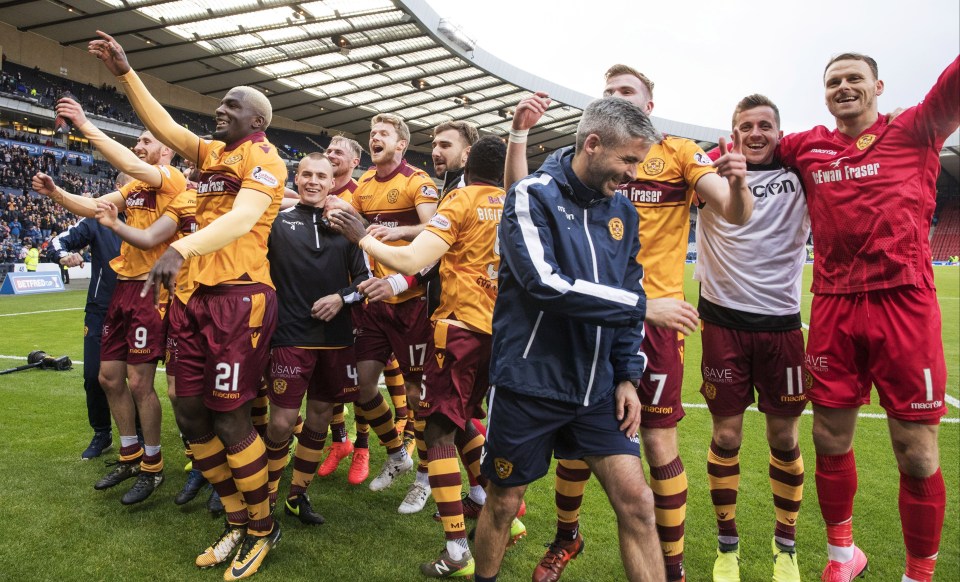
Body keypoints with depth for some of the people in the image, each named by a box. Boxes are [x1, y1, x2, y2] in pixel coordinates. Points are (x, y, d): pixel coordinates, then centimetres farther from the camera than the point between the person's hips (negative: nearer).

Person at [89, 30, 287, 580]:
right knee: (191, 413, 10)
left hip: (242, 298, -9)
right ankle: (238, 521, 26)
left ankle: (264, 528, 16)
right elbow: (165, 126, 25)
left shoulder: (262, 157, -7)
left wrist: (181, 249, -35)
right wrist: (125, 71, 19)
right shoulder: (214, 153, 18)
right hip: (203, 297, 9)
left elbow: (243, 219, -23)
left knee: (229, 418, -5)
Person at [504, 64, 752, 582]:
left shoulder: (678, 153, 3)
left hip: (653, 316, -2)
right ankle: (566, 538, 34)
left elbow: (735, 214, -8)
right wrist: (519, 132, -11)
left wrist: (737, 183, -29)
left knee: (659, 444, 1)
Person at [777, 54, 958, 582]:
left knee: (917, 456, 2)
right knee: (830, 442, 11)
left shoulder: (913, 132, 4)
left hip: (903, 303, -3)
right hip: (833, 307, 3)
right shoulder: (808, 147, 12)